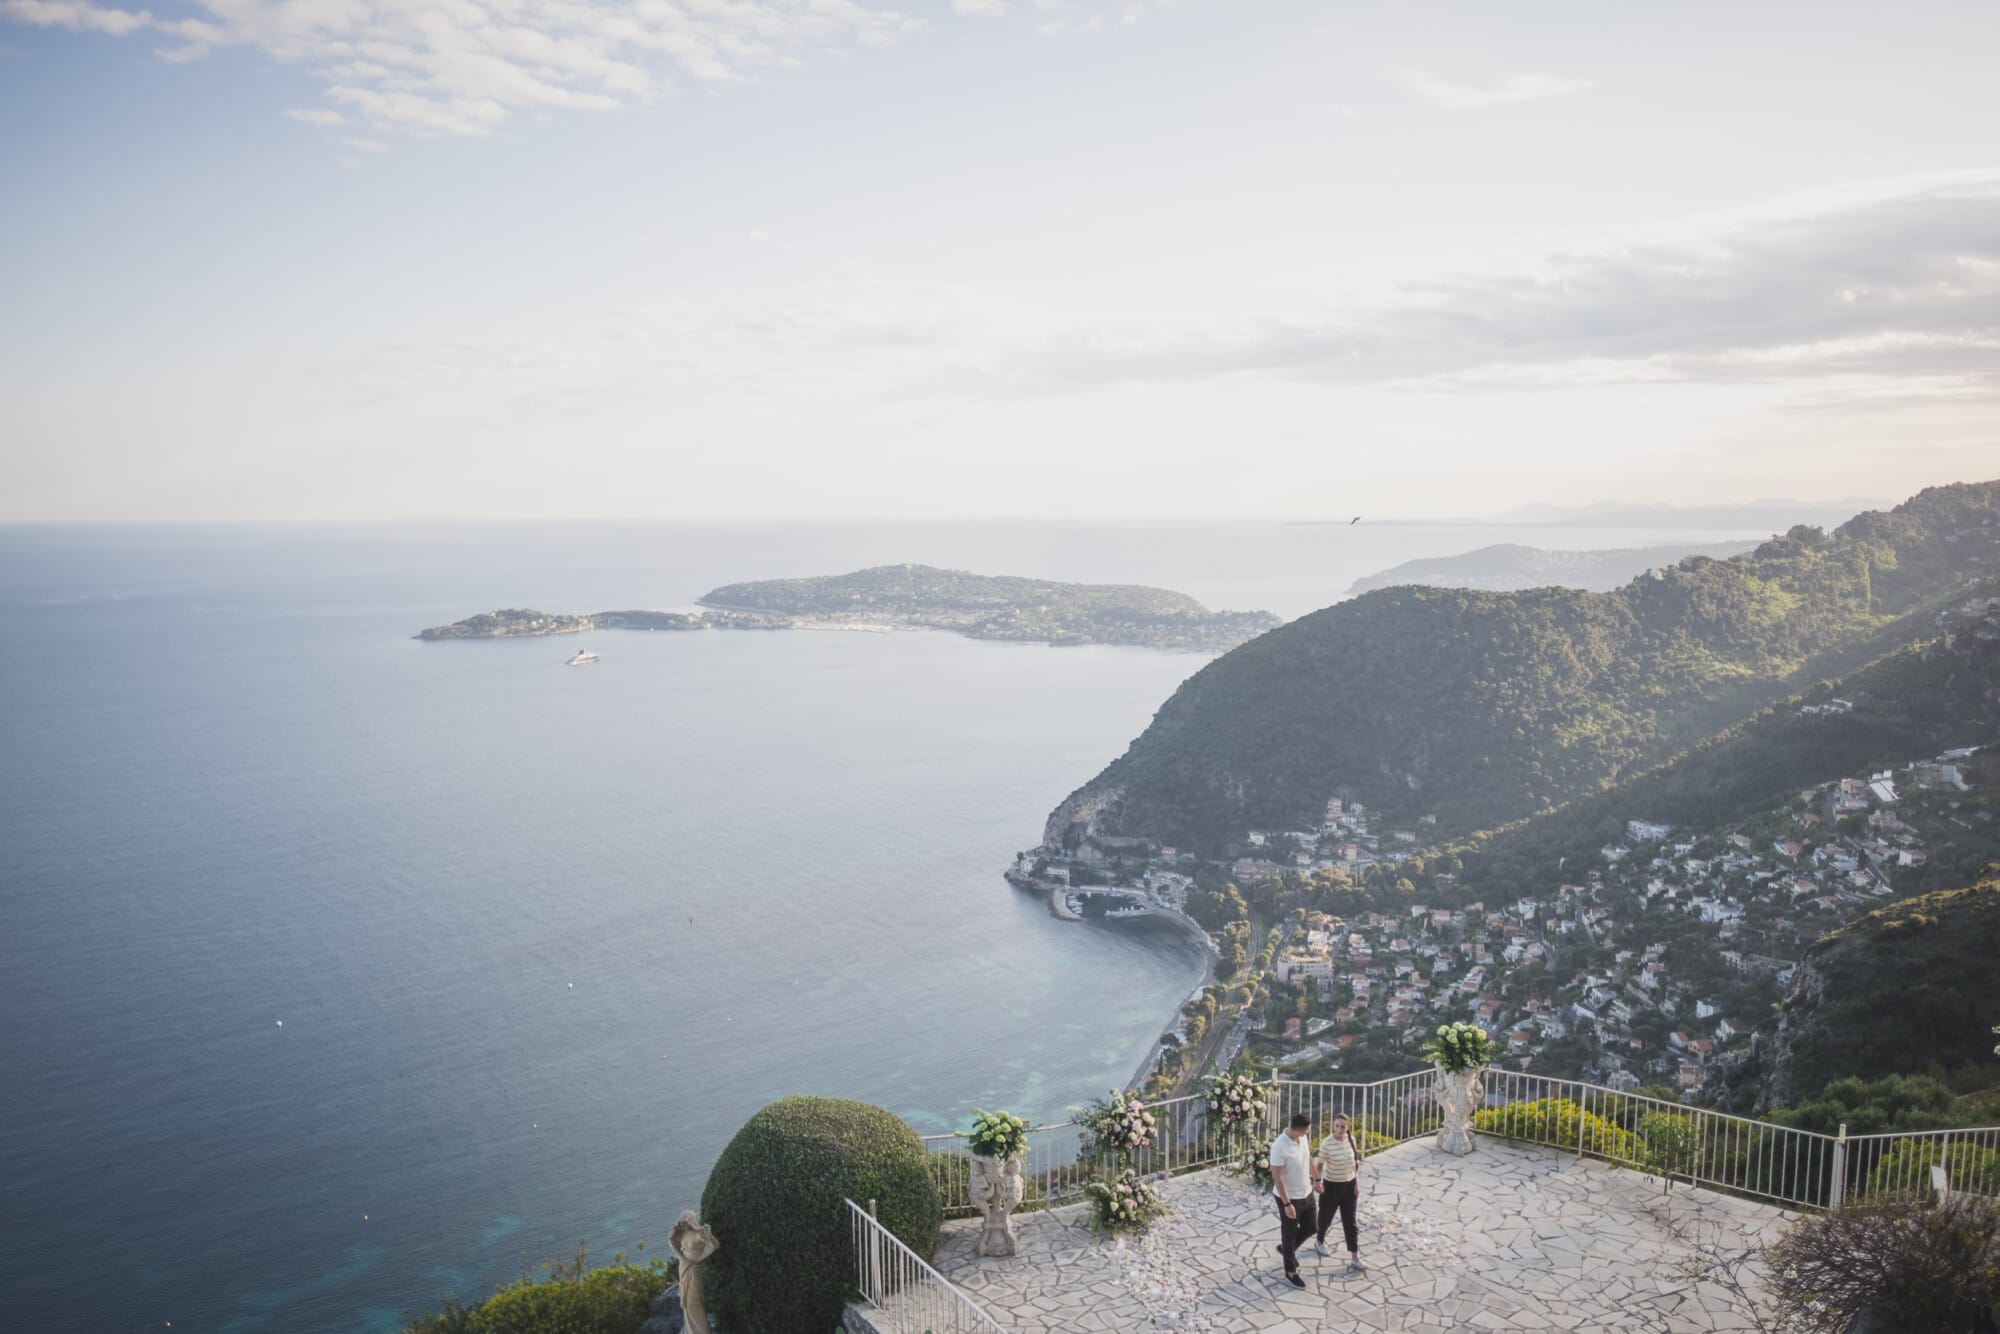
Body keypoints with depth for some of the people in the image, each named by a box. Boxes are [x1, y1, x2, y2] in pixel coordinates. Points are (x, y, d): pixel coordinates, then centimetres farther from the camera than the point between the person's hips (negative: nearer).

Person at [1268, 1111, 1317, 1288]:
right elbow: (1277, 1177, -25)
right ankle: (1291, 1272, 28)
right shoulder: (1279, 1146, -31)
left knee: (1310, 1228, 21)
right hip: (1289, 1198, -8)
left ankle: (1286, 1249, 45)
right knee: (1290, 1233, 10)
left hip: (1306, 1193, 8)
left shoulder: (1302, 1137, -7)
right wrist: (1287, 1203, -24)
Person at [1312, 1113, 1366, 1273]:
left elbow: (1355, 1163, 4)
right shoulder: (1326, 1143, -21)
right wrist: (1317, 1181, -23)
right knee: (1326, 1217, 17)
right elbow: (1319, 1164, -12)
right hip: (1331, 1186, -3)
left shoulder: (1351, 1140, -7)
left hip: (1349, 1185, 3)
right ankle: (1319, 1241, 46)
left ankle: (1355, 1260, 8)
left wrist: (1357, 1184, 3)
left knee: (1350, 1222, 4)